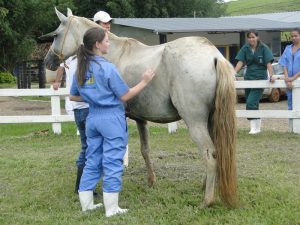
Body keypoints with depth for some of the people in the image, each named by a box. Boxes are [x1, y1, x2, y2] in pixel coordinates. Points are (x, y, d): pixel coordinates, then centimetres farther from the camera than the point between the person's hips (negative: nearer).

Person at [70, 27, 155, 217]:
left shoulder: (81, 69, 5)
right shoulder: (108, 68, -15)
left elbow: (73, 96, 14)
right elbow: (125, 96, -12)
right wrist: (144, 82, -5)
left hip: (93, 118, 7)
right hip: (112, 118, -7)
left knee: (92, 160, 14)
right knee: (112, 163, -1)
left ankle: (86, 203, 18)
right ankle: (111, 208, 1)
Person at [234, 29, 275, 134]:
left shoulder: (264, 48, -6)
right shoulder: (245, 48, 4)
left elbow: (268, 63, -11)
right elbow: (240, 62, -1)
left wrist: (271, 75, -25)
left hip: (260, 78, -5)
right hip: (248, 78, 5)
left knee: (251, 102, -17)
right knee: (254, 104, 10)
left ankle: (254, 127, -13)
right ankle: (257, 127, 21)